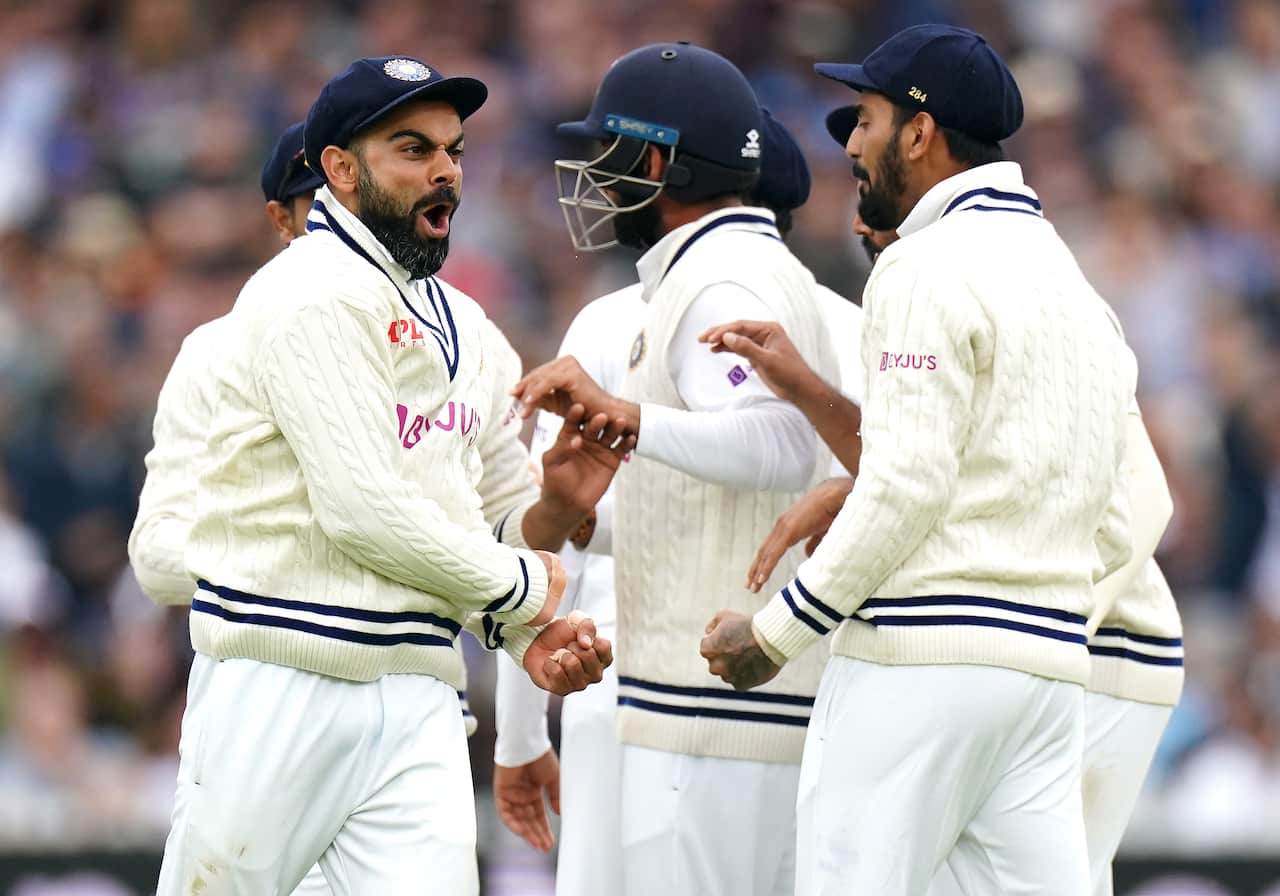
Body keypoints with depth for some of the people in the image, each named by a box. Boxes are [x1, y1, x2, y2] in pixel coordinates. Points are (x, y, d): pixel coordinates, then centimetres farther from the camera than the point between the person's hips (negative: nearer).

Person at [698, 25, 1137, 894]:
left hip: (921, 660, -8)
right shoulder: (1079, 288, 20)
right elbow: (1111, 534, 19)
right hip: (1051, 661, 8)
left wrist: (776, 632, -10)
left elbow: (905, 487, -16)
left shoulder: (930, 268, -7)